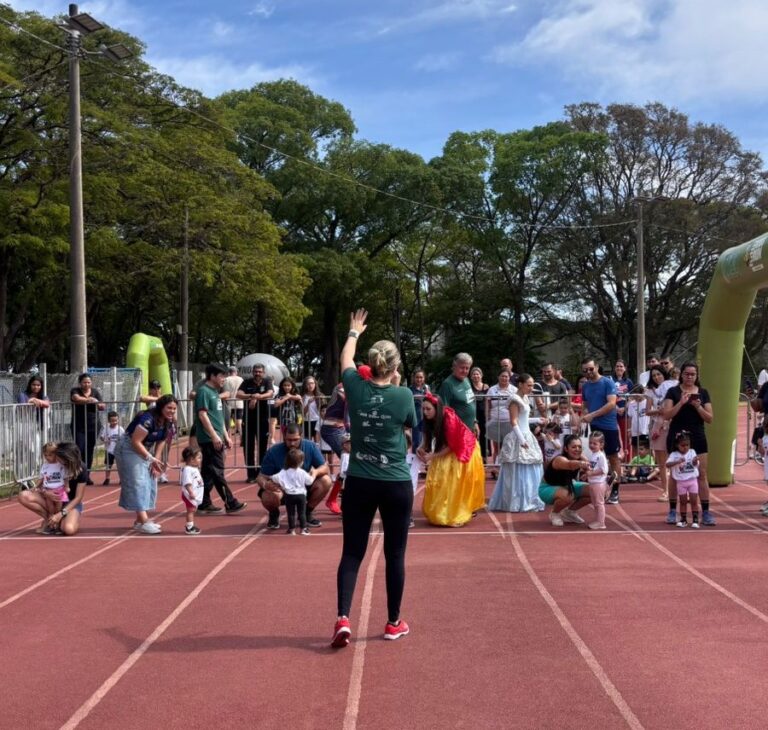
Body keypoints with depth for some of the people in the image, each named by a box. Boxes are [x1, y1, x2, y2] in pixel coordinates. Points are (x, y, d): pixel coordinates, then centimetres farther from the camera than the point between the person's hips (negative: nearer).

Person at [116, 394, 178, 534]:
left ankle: (140, 519, 13)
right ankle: (144, 521, -23)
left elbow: (161, 441, 6)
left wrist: (156, 460, -3)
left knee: (150, 484, 5)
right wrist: (151, 459, -25)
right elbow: (135, 441, -27)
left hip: (145, 450, 9)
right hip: (129, 448, -9)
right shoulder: (148, 419, -30)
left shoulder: (169, 423, -4)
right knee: (138, 483, -16)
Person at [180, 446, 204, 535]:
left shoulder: (195, 469, 15)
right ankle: (189, 528, -1)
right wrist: (191, 493, -32)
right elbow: (187, 483, -27)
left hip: (196, 495, 10)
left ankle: (191, 525, 26)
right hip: (190, 496, -10)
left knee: (192, 511, 17)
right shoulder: (187, 469, -19)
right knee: (191, 511, -5)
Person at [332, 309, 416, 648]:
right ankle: (394, 623, 19)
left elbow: (346, 360, 18)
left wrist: (354, 332, 34)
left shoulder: (356, 388, -5)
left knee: (352, 552, 7)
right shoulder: (404, 396, -10)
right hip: (397, 485, -1)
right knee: (395, 555, 10)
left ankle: (342, 619, -7)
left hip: (359, 483, 1)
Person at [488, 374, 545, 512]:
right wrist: (522, 440, -20)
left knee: (529, 472, 10)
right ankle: (516, 503, 0)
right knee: (518, 472, -5)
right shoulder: (515, 399, -13)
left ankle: (528, 501, 16)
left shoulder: (525, 398, 14)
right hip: (518, 438, -9)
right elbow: (513, 422, -17)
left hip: (526, 436, 9)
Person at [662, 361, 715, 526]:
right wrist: (681, 402, -20)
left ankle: (705, 512, 2)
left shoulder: (703, 392, 6)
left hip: (697, 438, 2)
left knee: (702, 474, -1)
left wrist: (698, 406, -14)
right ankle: (672, 511, 12)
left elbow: (710, 418, 3)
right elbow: (667, 415, -9)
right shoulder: (673, 391, 0)